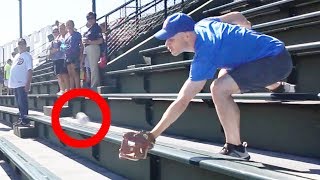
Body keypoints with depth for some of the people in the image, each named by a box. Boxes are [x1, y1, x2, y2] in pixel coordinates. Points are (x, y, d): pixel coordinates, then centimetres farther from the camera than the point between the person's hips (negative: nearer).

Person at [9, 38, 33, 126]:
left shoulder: (27, 56, -6)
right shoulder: (16, 56, 18)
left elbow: (30, 70, -13)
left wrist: (28, 83, -20)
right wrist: (11, 82, 16)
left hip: (22, 83, -8)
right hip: (15, 83, 8)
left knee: (22, 102, -7)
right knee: (19, 103, 13)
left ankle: (25, 120, -4)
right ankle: (21, 118, 20)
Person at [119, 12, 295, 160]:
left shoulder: (203, 57, -23)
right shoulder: (203, 24, 0)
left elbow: (182, 101, -25)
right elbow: (237, 16, 16)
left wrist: (151, 136, -24)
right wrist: (246, 37, 40)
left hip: (277, 60, -10)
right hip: (273, 47, 10)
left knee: (219, 88, -27)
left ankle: (236, 149, -13)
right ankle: (278, 87, 58)